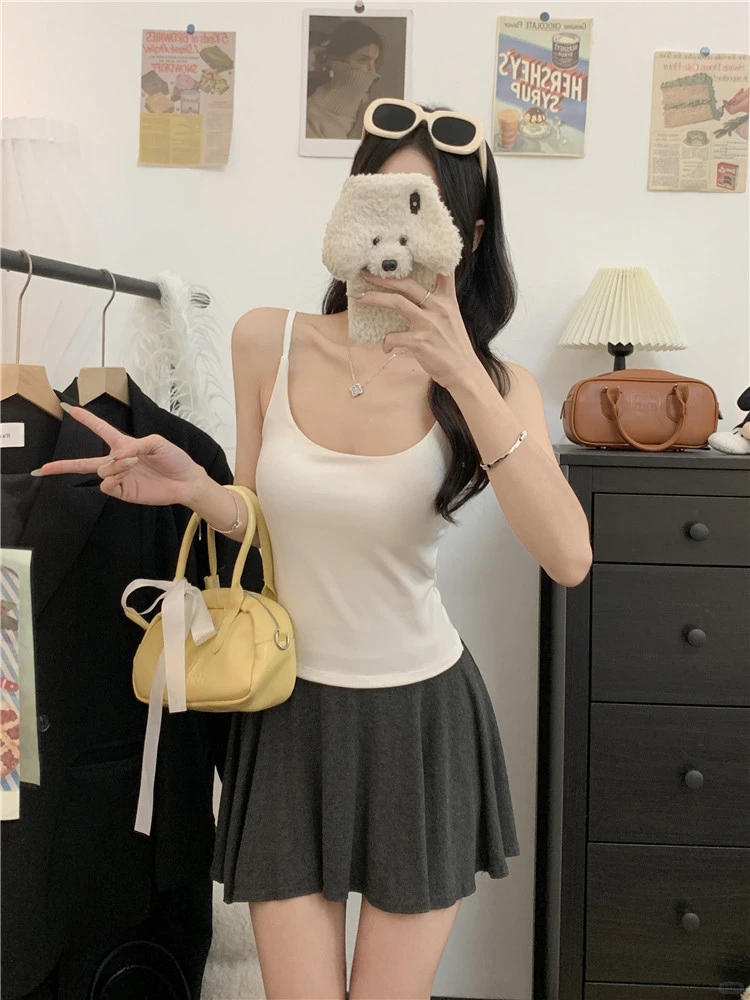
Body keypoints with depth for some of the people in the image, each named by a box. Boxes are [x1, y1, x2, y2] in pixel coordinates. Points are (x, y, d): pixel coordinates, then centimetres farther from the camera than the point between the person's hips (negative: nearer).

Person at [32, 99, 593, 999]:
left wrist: (463, 378, -31)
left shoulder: (492, 383, -9)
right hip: (290, 718, 1)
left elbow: (568, 559, -25)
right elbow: (265, 520, 7)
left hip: (420, 719, 0)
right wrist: (192, 489, -15)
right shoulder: (269, 342, -6)